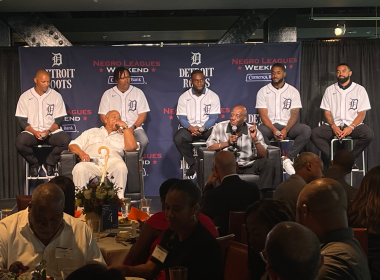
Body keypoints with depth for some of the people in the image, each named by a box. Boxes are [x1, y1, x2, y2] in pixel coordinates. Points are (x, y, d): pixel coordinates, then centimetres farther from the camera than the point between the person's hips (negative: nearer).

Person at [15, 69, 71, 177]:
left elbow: (59, 120, 3)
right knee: (19, 143, -32)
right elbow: (22, 120, 2)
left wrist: (49, 131, -16)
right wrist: (34, 132, -17)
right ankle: (34, 164, 0)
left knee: (66, 140, -30)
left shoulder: (56, 96, 4)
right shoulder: (25, 97, 4)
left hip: (52, 131, 0)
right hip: (31, 132, 0)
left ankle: (49, 164, -3)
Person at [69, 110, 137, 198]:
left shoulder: (121, 137, 33)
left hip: (112, 162, 0)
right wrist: (81, 153, 0)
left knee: (121, 166, -37)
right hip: (91, 162, 0)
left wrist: (125, 126, 15)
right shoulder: (91, 132, 35)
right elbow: (72, 145, 24)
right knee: (79, 168, -36)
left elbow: (131, 147, 9)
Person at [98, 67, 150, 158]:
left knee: (143, 141, -32)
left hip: (134, 128, 0)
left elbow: (143, 114, 7)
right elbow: (103, 116, 7)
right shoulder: (108, 94, 12)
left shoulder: (138, 92, 12)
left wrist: (133, 127, -10)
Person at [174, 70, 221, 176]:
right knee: (178, 138, -30)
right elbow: (182, 118, -1)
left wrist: (202, 128, -21)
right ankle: (192, 164, -10)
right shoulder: (184, 97, 3)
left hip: (207, 128, -1)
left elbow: (213, 118, -3)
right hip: (190, 128, 1)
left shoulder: (213, 96, 0)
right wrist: (191, 128, -22)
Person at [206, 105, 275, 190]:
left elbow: (263, 156, -1)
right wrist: (227, 143, -13)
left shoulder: (253, 131, 4)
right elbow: (209, 146, -4)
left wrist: (255, 139, -14)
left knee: (269, 163, -24)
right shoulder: (220, 127, 5)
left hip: (249, 166, 2)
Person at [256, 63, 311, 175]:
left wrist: (285, 130, -19)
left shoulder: (293, 91, 7)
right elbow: (263, 115, -3)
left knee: (306, 130, -29)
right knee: (259, 131, -37)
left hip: (287, 125, 1)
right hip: (270, 125, -1)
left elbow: (294, 114, -1)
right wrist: (274, 130, -21)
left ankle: (287, 159, -23)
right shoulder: (263, 91, 6)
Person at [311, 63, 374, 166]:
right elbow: (327, 112, 8)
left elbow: (362, 113, 1)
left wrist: (351, 127, -17)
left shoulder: (359, 89, 6)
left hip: (353, 124, -1)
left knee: (368, 134, -33)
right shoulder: (330, 90, 12)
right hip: (334, 125, 2)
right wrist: (333, 126, -13)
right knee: (314, 134, -26)